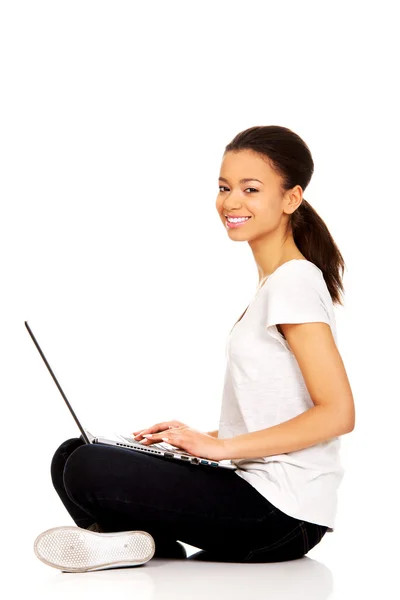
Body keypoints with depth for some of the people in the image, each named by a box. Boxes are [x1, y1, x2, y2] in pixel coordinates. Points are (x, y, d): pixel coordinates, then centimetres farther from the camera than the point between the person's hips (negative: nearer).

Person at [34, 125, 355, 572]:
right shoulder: (276, 283, 17)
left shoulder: (295, 282, -12)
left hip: (282, 514, -10)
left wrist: (221, 446, -18)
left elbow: (337, 414, -20)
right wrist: (200, 439, 8)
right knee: (72, 456, 9)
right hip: (257, 490, 10)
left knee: (89, 470, -22)